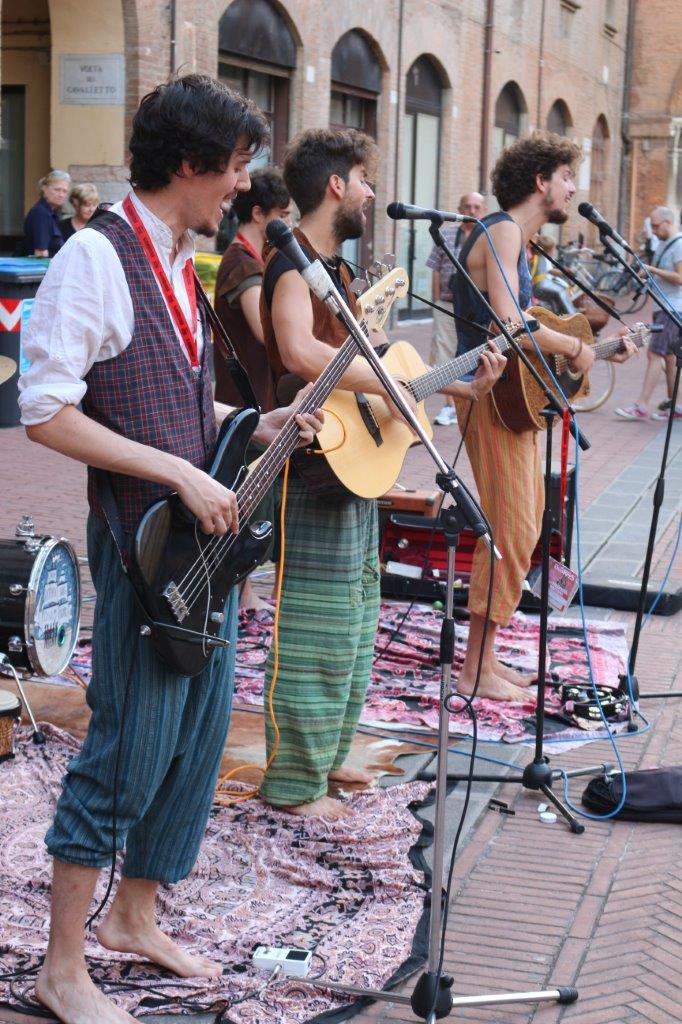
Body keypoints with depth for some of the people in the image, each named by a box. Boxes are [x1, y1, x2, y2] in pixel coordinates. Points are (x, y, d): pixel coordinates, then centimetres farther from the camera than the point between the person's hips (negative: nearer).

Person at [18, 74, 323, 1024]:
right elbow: (46, 412, -19)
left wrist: (253, 424, 9)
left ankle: (134, 918, 32)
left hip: (207, 535, 9)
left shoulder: (179, 262, 14)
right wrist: (181, 473, -20)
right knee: (128, 751, -4)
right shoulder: (97, 257, -14)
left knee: (199, 738, 15)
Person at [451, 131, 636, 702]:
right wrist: (575, 348, -14)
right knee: (512, 532, -10)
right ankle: (477, 671, -3)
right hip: (492, 394, -11)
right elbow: (507, 324, -25)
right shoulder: (502, 230, -13)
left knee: (520, 528, 13)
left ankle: (486, 658, 20)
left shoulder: (516, 237, 20)